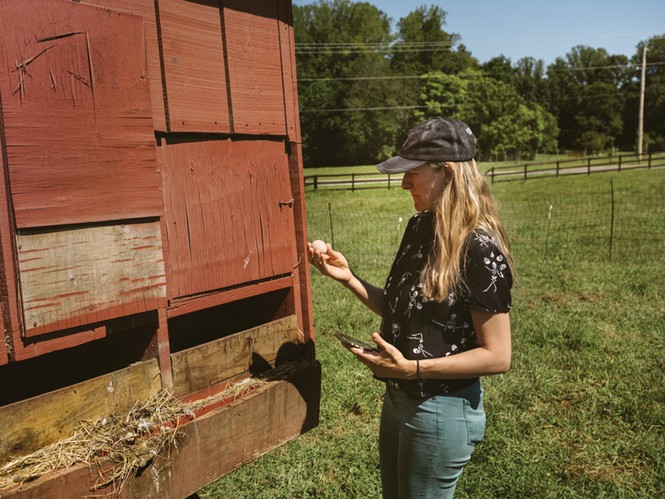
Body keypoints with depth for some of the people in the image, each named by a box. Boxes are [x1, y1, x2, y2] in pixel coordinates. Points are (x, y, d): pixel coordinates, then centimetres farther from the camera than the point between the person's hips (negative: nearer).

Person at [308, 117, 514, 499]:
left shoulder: (480, 250, -23)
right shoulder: (421, 227, 0)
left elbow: (497, 356, -21)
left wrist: (411, 368, -26)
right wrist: (348, 277, -4)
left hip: (442, 412, -8)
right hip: (398, 398, 8)